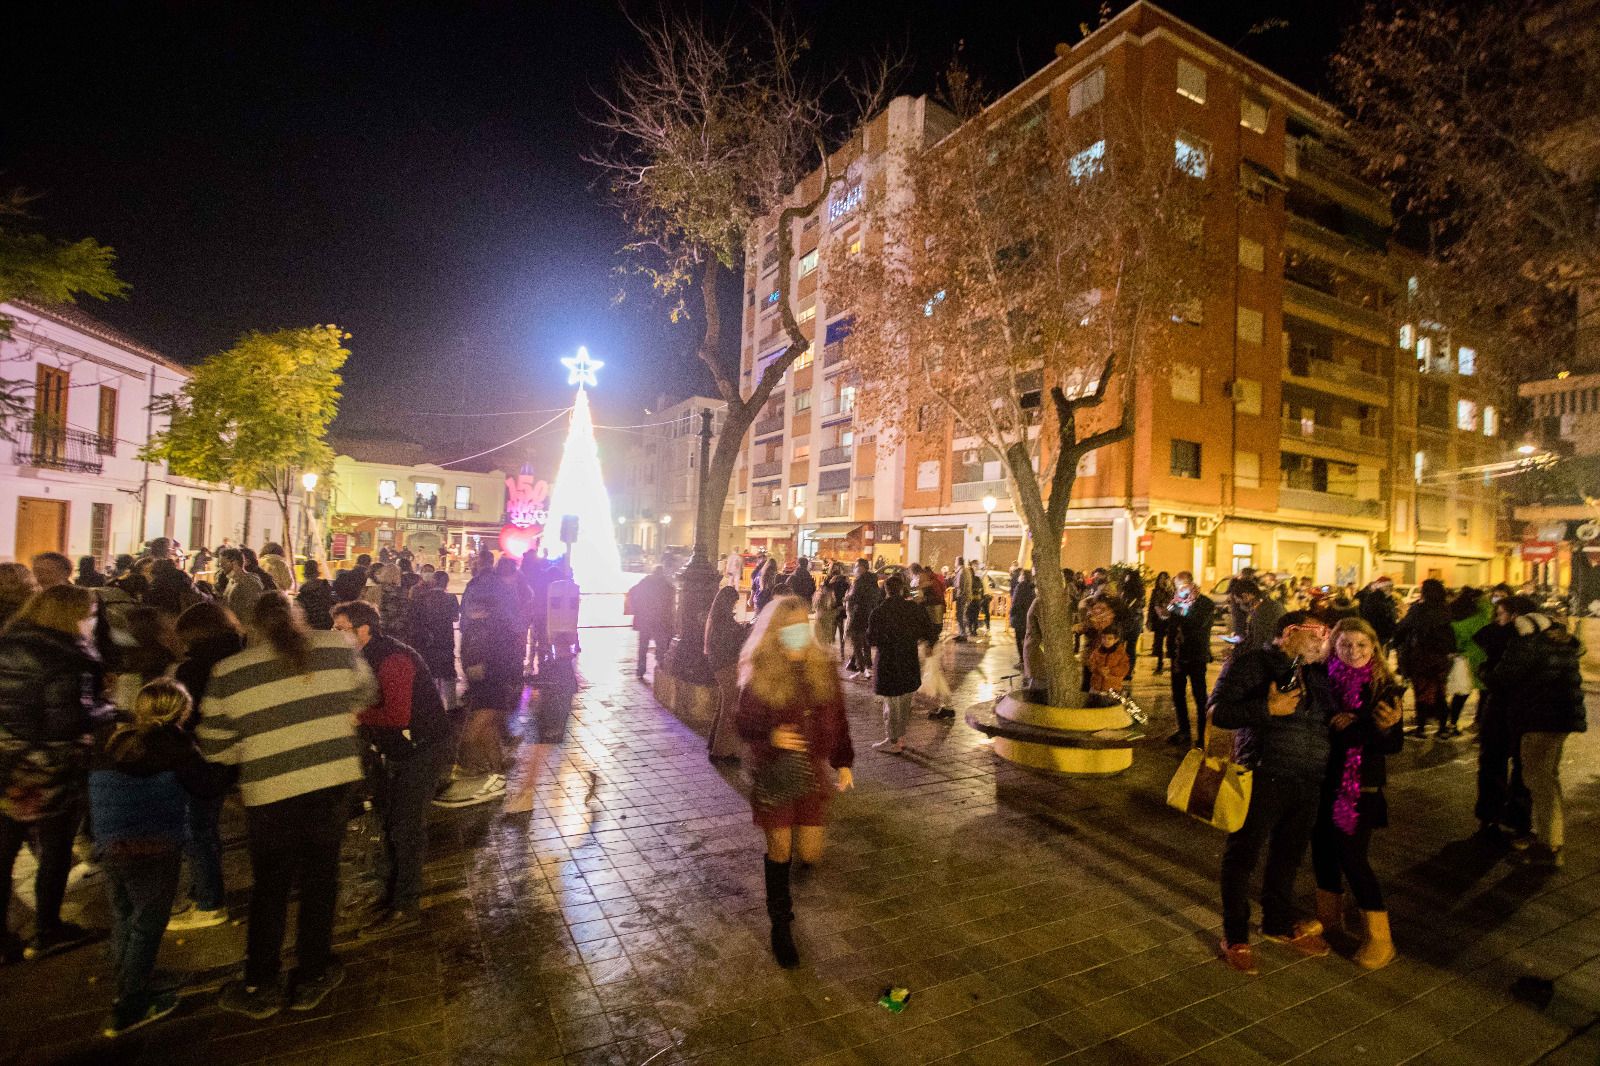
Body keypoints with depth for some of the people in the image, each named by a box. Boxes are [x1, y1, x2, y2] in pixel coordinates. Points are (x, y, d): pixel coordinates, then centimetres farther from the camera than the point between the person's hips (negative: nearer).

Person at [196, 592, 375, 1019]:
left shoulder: (229, 672, -2)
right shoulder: (338, 647, -1)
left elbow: (213, 746, 3)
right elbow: (364, 694, 14)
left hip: (271, 789, 0)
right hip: (335, 777, 1)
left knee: (270, 887, 17)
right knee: (320, 875, 15)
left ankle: (259, 988, 30)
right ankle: (311, 976, 27)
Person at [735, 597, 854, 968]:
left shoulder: (822, 667, -4)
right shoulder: (758, 674, -13)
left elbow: (837, 718, 6)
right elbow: (745, 726, -7)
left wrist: (843, 762, 7)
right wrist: (771, 737, -27)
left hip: (812, 770, 3)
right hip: (774, 774, -2)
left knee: (810, 853, 5)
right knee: (779, 851, 8)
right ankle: (781, 924, 31)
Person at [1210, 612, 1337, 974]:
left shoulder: (1316, 675, 16)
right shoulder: (1250, 663, -6)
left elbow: (1328, 718, 25)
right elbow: (1218, 712, -14)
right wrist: (1268, 708, -21)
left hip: (1309, 783, 7)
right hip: (1263, 778, -7)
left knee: (1288, 858, 21)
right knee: (1243, 857, 4)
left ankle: (1279, 924, 42)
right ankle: (1235, 937, 21)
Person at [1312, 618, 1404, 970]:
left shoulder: (1383, 688, -9)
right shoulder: (1324, 679, -4)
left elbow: (1394, 746, -7)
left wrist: (1386, 728, -27)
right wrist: (1332, 725, -19)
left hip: (1360, 787, -3)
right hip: (1323, 781, 4)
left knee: (1352, 857, -1)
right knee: (1323, 849, 14)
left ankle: (1379, 939, 18)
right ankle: (1329, 918, 36)